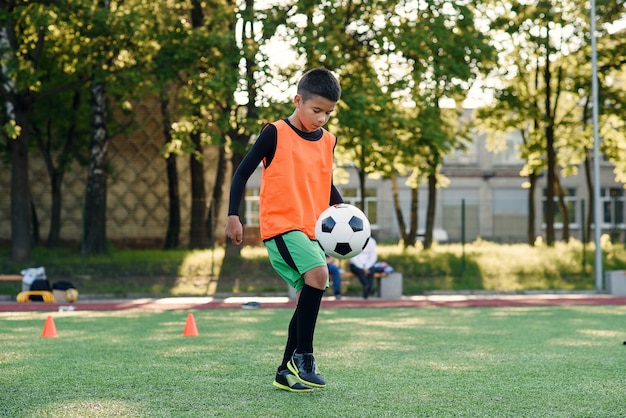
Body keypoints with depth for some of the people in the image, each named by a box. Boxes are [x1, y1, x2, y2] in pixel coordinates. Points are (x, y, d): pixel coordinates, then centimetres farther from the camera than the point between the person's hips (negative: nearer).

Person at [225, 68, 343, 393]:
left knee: (308, 299, 6)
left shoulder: (327, 141, 12)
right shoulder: (276, 134, -6)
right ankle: (303, 357, -20)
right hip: (281, 225, -7)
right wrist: (233, 216, -10)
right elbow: (243, 173, -3)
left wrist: (340, 208, 9)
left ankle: (287, 372, 17)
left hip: (312, 231, 7)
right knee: (318, 273, -28)